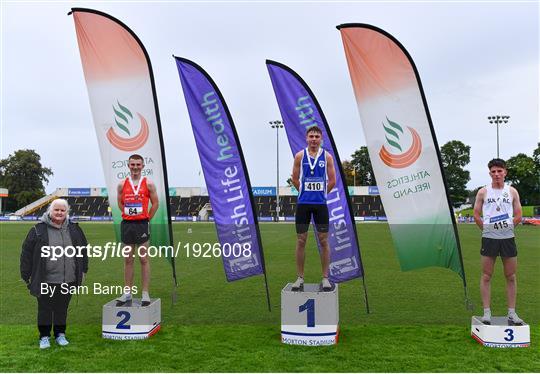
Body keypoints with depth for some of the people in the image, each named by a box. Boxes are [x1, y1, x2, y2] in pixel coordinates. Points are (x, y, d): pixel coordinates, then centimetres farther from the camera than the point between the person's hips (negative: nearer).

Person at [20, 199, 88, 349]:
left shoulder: (74, 229, 5)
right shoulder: (38, 230, -5)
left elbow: (83, 249, 15)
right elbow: (27, 253, -1)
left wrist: (83, 270, 15)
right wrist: (26, 275, -1)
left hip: (68, 280, 3)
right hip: (45, 281, -2)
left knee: (62, 309, 14)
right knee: (45, 309, 8)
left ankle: (60, 334, 28)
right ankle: (44, 336, 24)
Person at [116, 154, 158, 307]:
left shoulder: (148, 184, 0)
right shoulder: (122, 184, 6)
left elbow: (155, 203, 4)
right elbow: (120, 203, 16)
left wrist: (146, 219, 4)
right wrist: (129, 216, 11)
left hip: (142, 224, -3)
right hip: (126, 224, 3)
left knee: (144, 259, 1)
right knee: (128, 260, 8)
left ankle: (145, 293, 6)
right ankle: (127, 293, 16)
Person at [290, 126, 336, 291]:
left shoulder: (327, 156, 1)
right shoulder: (300, 156, 1)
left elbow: (332, 181, 5)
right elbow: (295, 179, 6)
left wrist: (320, 194, 8)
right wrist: (305, 192, 10)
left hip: (320, 204, 0)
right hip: (303, 204, 0)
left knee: (323, 240, 4)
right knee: (301, 241, 4)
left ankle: (325, 278, 14)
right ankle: (300, 278, 14)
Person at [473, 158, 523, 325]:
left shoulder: (512, 191, 7)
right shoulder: (483, 192, 3)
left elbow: (518, 216, 8)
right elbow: (476, 215, 3)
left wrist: (507, 227, 2)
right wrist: (487, 229, -1)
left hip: (508, 238, 2)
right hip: (489, 238, -2)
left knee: (511, 276, 5)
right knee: (486, 276, 0)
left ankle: (512, 313, 14)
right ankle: (486, 312, 6)